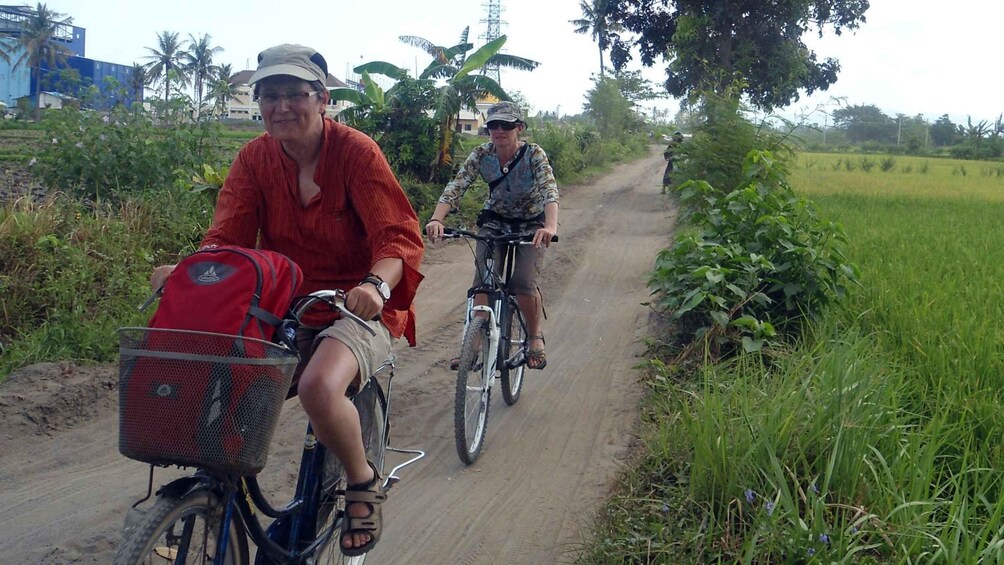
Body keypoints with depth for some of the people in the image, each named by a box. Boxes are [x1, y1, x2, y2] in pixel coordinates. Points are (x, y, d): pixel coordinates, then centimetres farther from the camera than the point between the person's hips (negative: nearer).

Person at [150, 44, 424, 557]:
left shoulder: (355, 151, -10)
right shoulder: (255, 158, 5)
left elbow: (399, 236, -17)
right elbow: (226, 235, -2)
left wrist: (376, 285, -37)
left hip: (356, 307, -5)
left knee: (319, 385, -35)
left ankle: (363, 481, -3)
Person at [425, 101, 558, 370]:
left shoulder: (534, 154, -24)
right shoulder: (481, 154, -16)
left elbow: (549, 190, -39)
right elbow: (455, 187, -26)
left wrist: (550, 227, -58)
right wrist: (436, 219, -44)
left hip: (532, 223, -3)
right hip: (495, 220, 3)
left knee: (524, 283, -17)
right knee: (482, 281, -12)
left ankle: (536, 337, 9)